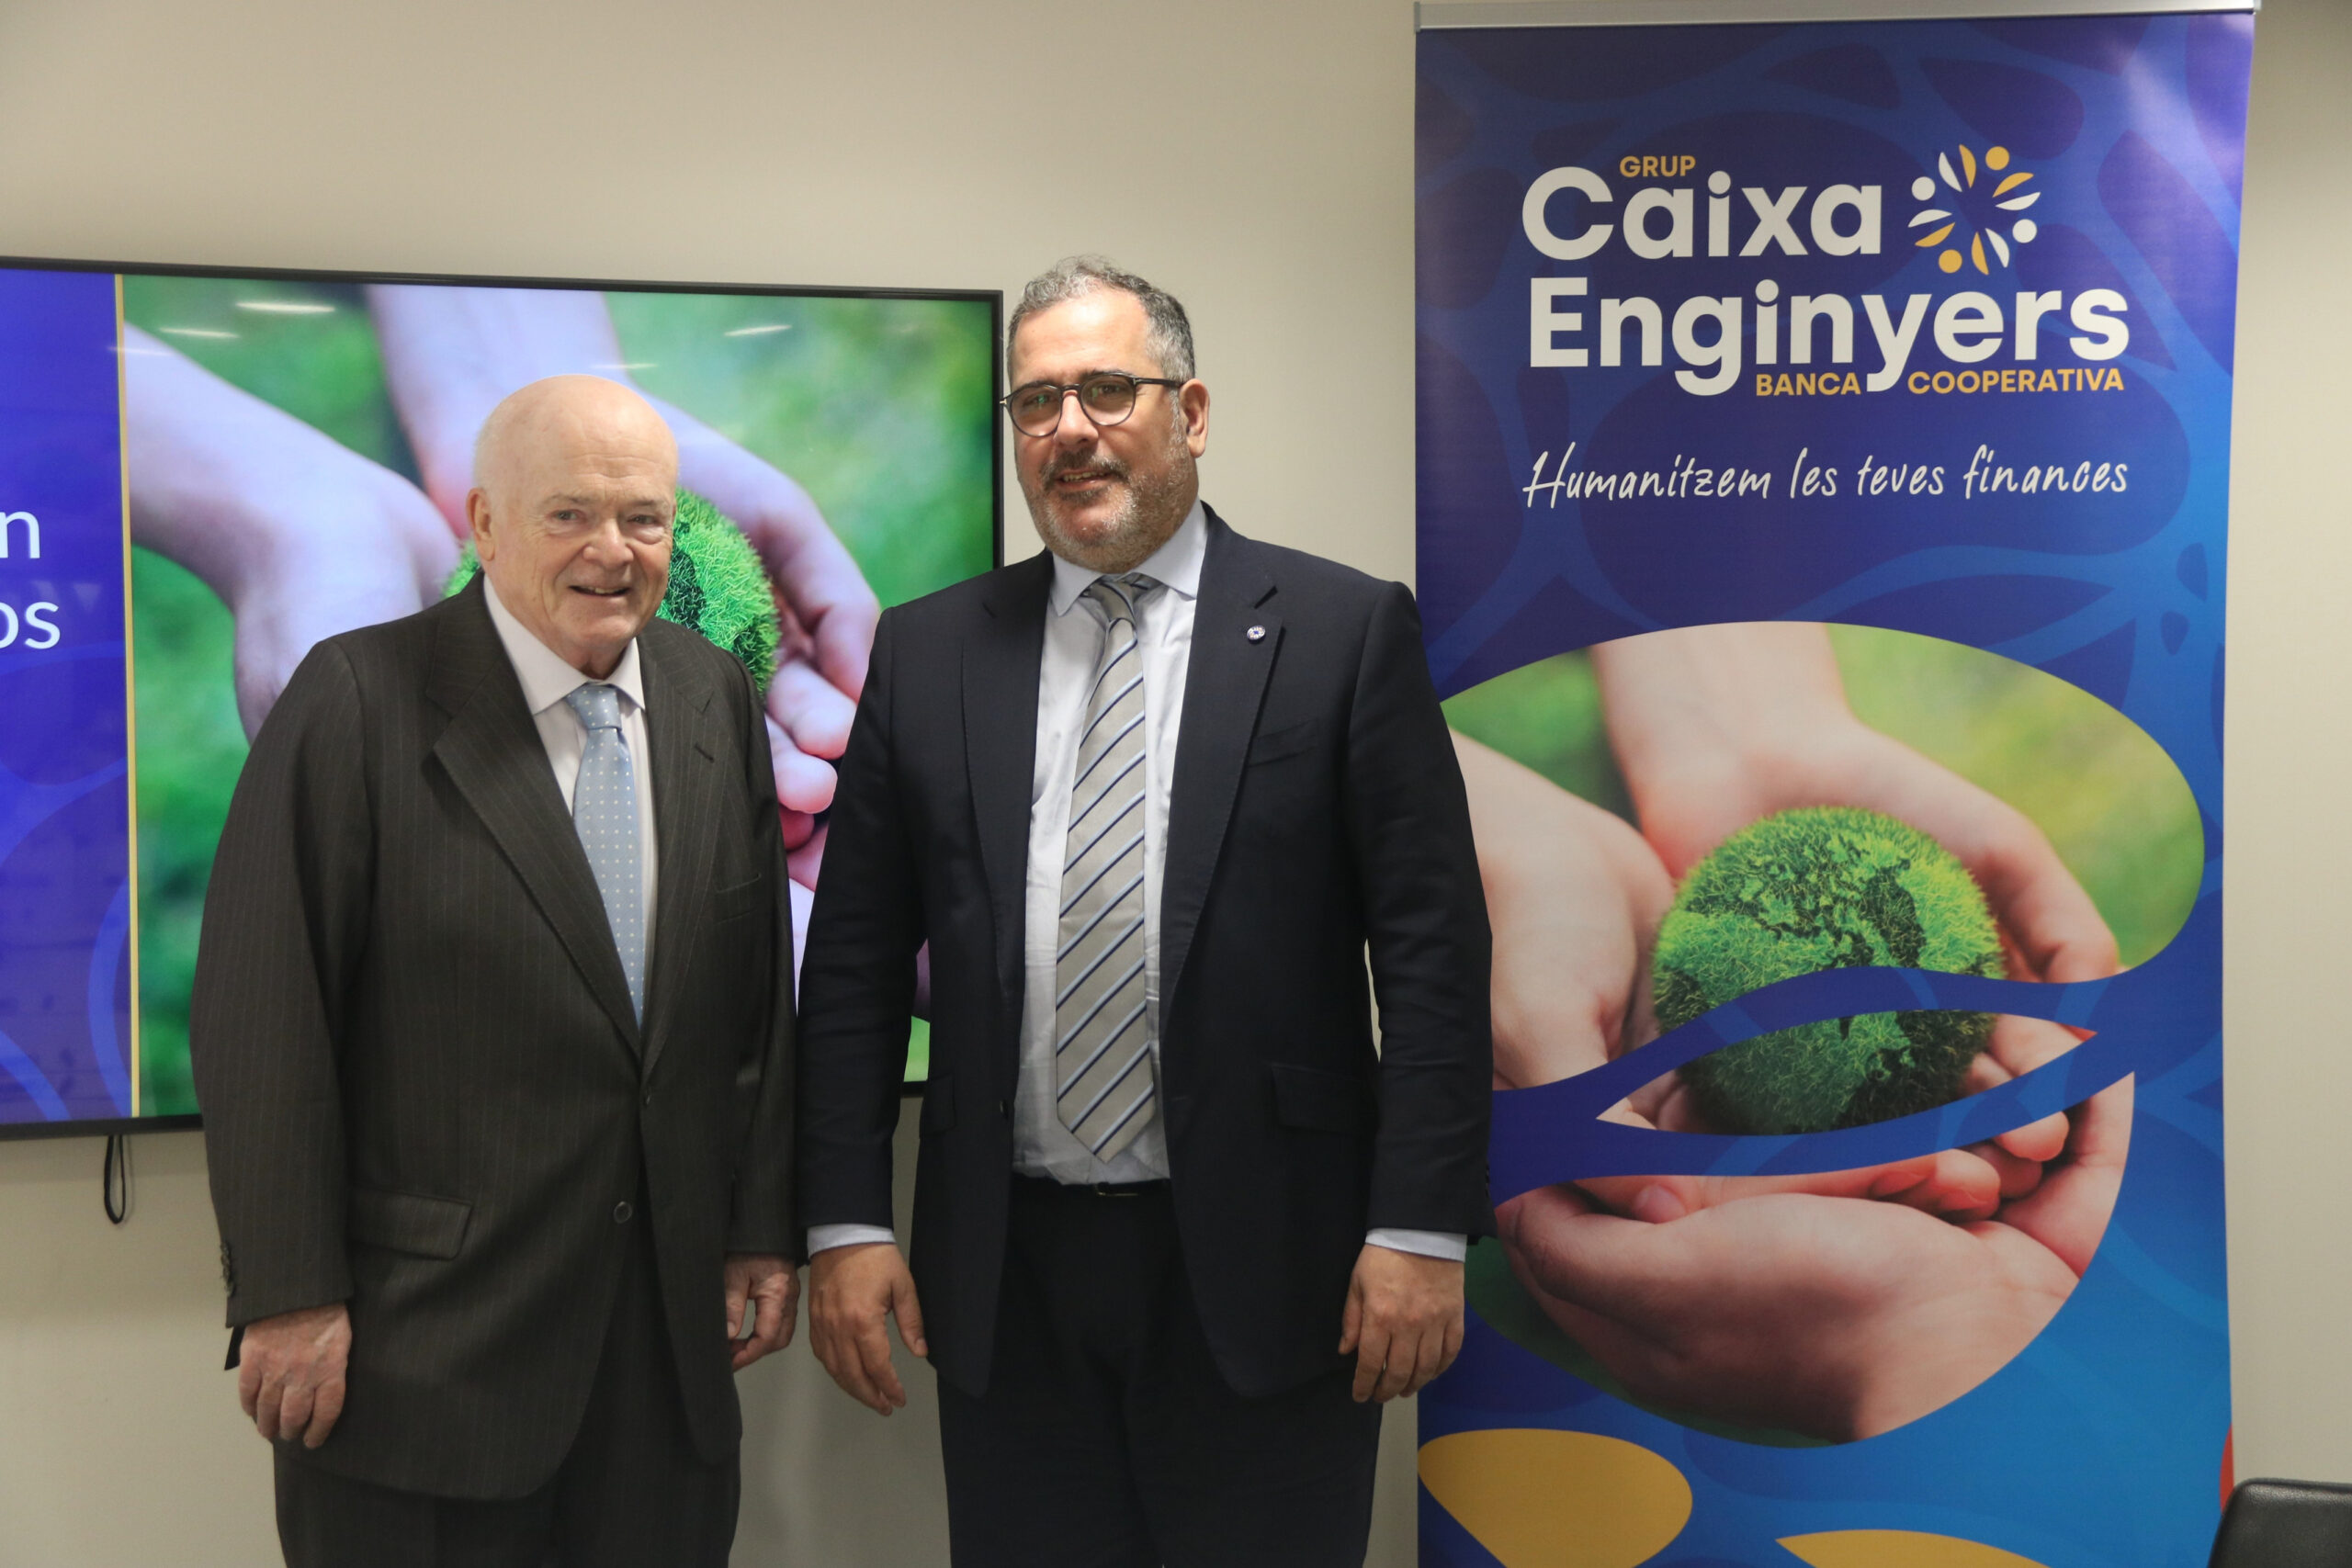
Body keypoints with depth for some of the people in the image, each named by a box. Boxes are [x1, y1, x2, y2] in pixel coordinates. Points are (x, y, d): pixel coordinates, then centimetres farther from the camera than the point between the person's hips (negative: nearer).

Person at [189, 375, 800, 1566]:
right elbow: (260, 1016, -11)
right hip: (423, 1337, -4)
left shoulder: (718, 700, 6)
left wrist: (765, 1226, 8)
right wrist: (288, 1295, -12)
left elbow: (761, 994, 10)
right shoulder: (358, 700, -10)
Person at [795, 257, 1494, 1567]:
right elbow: (857, 958, 7)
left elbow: (1432, 945, -5)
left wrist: (1423, 1226, -9)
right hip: (1003, 1276, 3)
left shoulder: (1345, 630, -2)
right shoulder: (930, 653, 7)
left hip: (1262, 1264, -2)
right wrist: (847, 1219, 1)